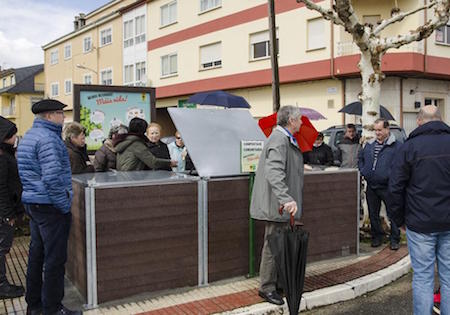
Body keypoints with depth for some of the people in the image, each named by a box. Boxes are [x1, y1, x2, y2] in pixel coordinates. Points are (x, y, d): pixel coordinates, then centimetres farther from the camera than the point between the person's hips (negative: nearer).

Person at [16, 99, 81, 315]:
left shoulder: (28, 136, 15)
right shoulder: (48, 139, -18)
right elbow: (52, 178, -26)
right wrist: (65, 206, -16)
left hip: (33, 204, 10)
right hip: (50, 207, -10)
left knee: (37, 254, 17)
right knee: (55, 258, -1)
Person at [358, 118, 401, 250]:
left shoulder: (396, 146, -7)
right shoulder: (369, 145, 11)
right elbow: (360, 158, 23)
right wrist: (363, 171, 8)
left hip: (387, 187, -5)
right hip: (371, 187, 5)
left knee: (392, 214, 3)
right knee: (373, 214, 14)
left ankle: (395, 239, 15)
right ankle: (377, 236, 28)